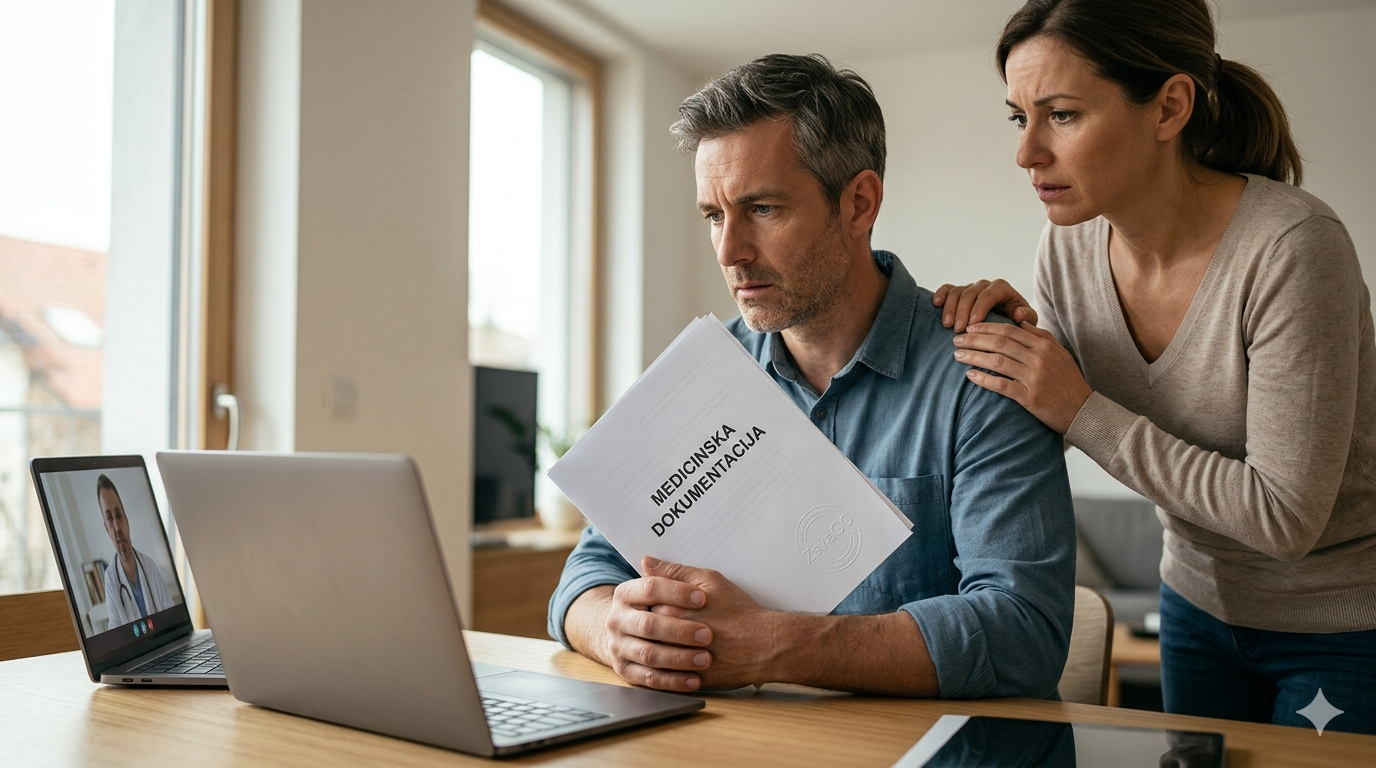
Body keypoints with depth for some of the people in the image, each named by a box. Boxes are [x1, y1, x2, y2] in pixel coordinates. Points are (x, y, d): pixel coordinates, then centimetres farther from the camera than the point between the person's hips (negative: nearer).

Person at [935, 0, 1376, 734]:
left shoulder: (1292, 245, -29)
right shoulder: (1067, 247, -12)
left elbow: (1285, 515, -29)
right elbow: (1053, 428, 0)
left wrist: (1080, 411, -30)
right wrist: (1011, 341, -19)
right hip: (1201, 604, 6)